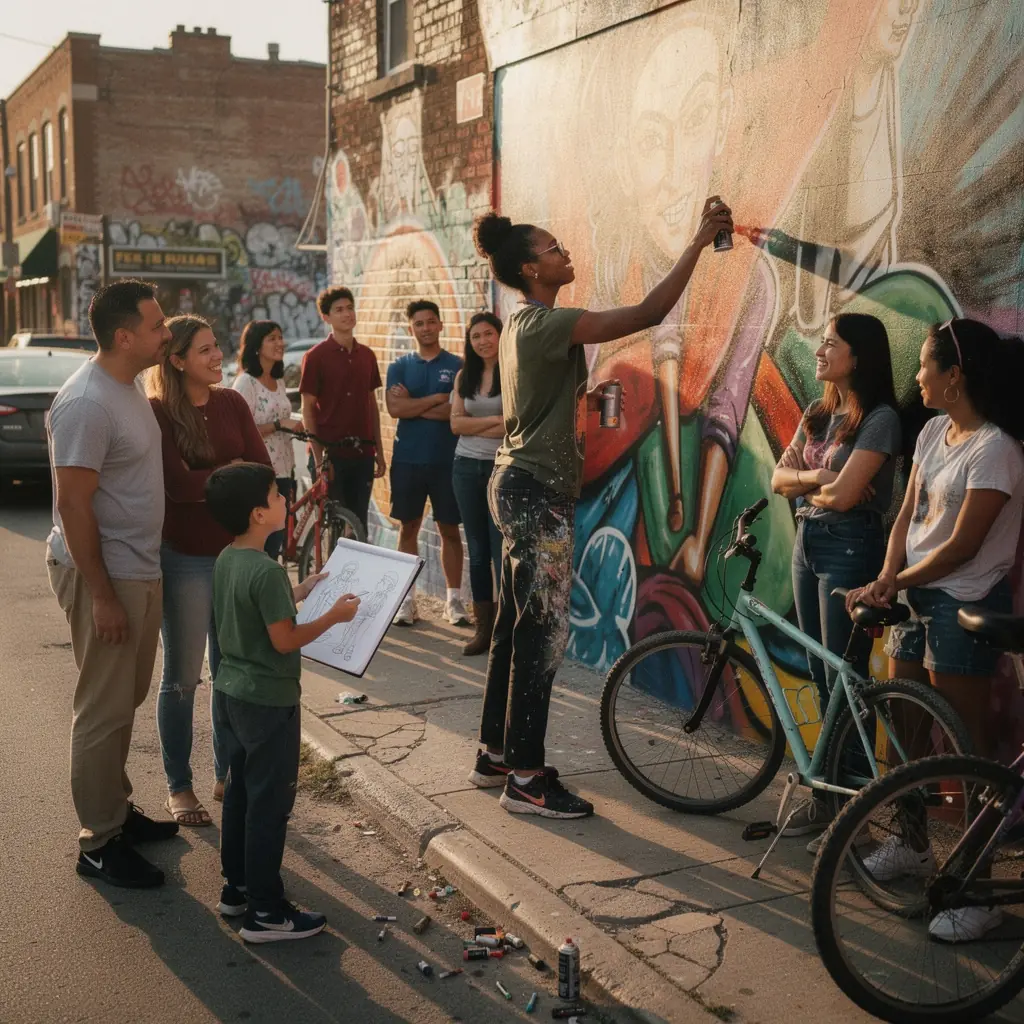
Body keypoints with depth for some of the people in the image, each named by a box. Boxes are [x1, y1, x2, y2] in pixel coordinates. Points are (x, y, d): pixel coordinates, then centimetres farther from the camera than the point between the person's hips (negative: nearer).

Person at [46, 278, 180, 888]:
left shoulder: (131, 386, 9)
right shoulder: (87, 403, -21)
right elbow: (73, 504, -22)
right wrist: (101, 594, -21)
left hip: (140, 570, 9)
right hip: (105, 576, -9)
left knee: (126, 700, 19)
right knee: (104, 711, 0)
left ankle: (117, 809, 33)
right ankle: (99, 844, 11)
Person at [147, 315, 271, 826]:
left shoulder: (231, 403, 5)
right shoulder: (157, 412, -10)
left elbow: (264, 469, -1)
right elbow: (177, 483, -19)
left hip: (236, 552, 5)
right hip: (185, 558, -5)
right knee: (182, 678, 4)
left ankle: (227, 775, 27)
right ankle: (177, 788, 18)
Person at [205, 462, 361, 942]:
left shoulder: (226, 560, 4)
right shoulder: (267, 571, -24)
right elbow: (285, 640, -21)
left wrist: (299, 592, 17)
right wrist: (334, 615, -11)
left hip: (230, 692, 9)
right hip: (267, 702, -9)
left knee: (240, 790, 19)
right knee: (270, 803, 1)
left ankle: (236, 887, 31)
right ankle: (266, 911, 10)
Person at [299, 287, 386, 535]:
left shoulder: (367, 355, 9)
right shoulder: (316, 356, -5)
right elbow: (308, 410, -6)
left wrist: (379, 451, 10)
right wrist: (319, 458, -12)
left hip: (362, 454, 4)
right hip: (331, 455, -4)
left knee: (358, 524, 9)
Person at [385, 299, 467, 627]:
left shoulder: (457, 366, 1)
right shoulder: (399, 367, 6)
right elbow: (395, 409, -9)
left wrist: (413, 405, -9)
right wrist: (436, 398, -10)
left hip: (446, 460, -1)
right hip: (407, 460, 2)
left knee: (449, 529, 5)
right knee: (408, 527, 7)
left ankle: (453, 599, 11)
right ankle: (407, 598, 13)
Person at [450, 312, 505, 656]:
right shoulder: (464, 376, 10)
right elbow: (456, 424, 2)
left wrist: (474, 426, -8)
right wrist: (495, 420, -9)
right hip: (467, 467, 5)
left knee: (501, 550, -5)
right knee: (477, 550, 9)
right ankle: (483, 628, 17)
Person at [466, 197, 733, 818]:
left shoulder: (525, 325, 14)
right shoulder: (546, 324, -17)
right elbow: (649, 313, -24)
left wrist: (586, 398, 11)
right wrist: (699, 241, -20)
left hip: (522, 486, 10)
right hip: (539, 492, -10)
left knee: (517, 624, 15)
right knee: (543, 631, -6)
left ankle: (496, 754, 25)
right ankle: (526, 778, 1)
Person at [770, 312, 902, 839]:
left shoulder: (879, 418, -12)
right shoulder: (817, 414, 12)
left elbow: (844, 495, -20)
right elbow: (780, 478, 7)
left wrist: (805, 486, -1)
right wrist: (815, 477, -12)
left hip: (850, 547, -8)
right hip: (808, 541, 8)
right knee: (821, 676, 11)